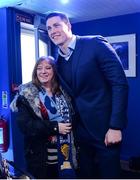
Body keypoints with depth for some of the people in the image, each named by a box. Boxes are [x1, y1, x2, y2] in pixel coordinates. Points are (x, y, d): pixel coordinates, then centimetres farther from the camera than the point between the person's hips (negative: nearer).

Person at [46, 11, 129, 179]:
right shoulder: (58, 61, 7)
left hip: (105, 128, -5)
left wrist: (116, 126, -18)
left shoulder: (96, 44, -11)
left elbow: (120, 84, -15)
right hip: (80, 130, 6)